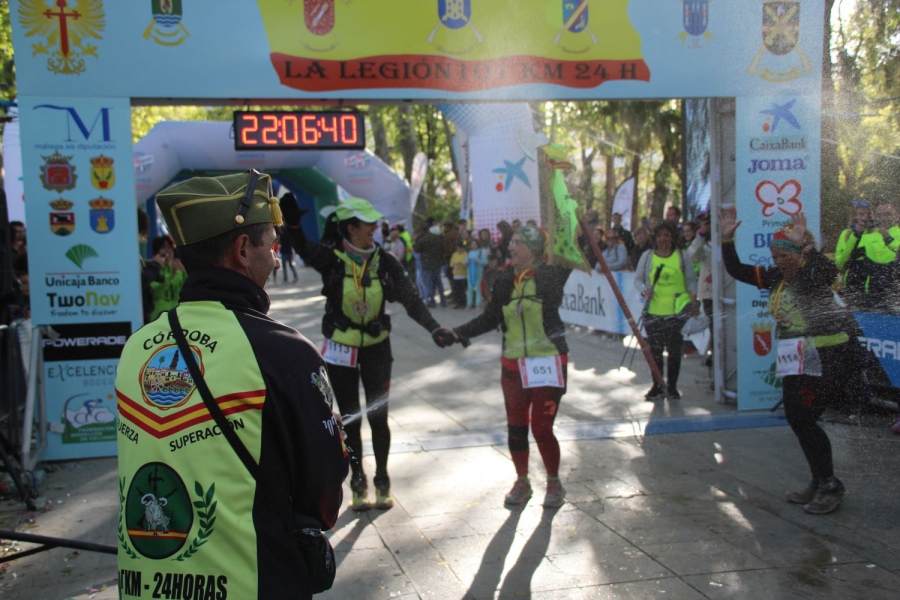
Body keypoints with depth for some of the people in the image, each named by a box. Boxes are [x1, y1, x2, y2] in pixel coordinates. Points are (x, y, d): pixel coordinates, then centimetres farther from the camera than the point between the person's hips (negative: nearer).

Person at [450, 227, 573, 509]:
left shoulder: (549, 276, -8)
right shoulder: (505, 281, 5)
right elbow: (489, 318, 8)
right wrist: (458, 333, -1)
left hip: (549, 363, -5)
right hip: (513, 365, 5)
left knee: (542, 428, -1)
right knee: (516, 428, 10)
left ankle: (554, 484, 22)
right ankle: (522, 483, 31)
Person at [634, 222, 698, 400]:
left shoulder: (681, 256, 6)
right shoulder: (647, 256, 8)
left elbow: (691, 280, 8)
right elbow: (638, 279, 9)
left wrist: (693, 299, -7)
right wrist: (645, 290, -12)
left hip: (676, 311, -1)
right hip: (653, 311, 1)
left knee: (675, 350, 1)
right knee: (655, 350, 3)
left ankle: (672, 387, 15)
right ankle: (658, 386, 16)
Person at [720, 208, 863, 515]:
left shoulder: (812, 274, -13)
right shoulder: (775, 277, 9)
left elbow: (829, 271, -37)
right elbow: (736, 270, 11)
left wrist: (804, 245, -41)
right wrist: (727, 239, 0)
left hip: (827, 357, -9)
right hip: (796, 360, 9)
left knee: (803, 420, -8)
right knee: (796, 419, 12)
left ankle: (830, 486, 6)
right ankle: (820, 483, 25)